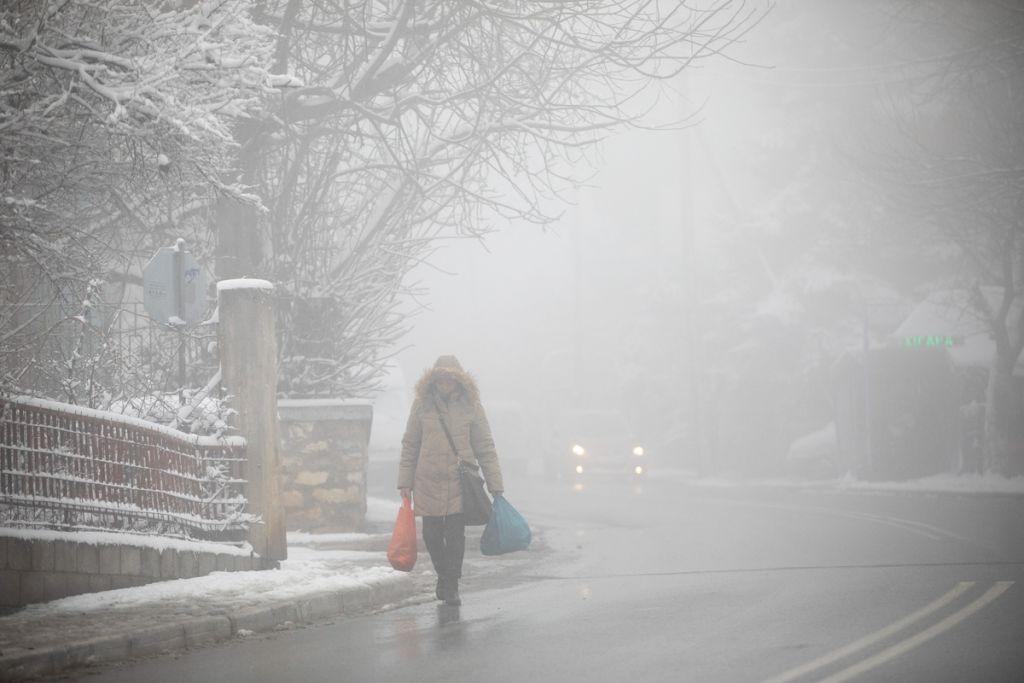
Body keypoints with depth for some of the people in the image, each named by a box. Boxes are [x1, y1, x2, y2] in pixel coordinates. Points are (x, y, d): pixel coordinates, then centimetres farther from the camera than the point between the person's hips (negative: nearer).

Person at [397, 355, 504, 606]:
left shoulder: (471, 406, 1)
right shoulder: (422, 405, 3)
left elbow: (485, 449, 3)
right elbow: (410, 446, 7)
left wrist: (495, 486, 0)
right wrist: (405, 482, 3)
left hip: (460, 483, -1)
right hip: (428, 483, 1)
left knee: (455, 536, -4)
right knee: (431, 535, 6)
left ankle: (451, 586, 7)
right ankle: (443, 575, 30)